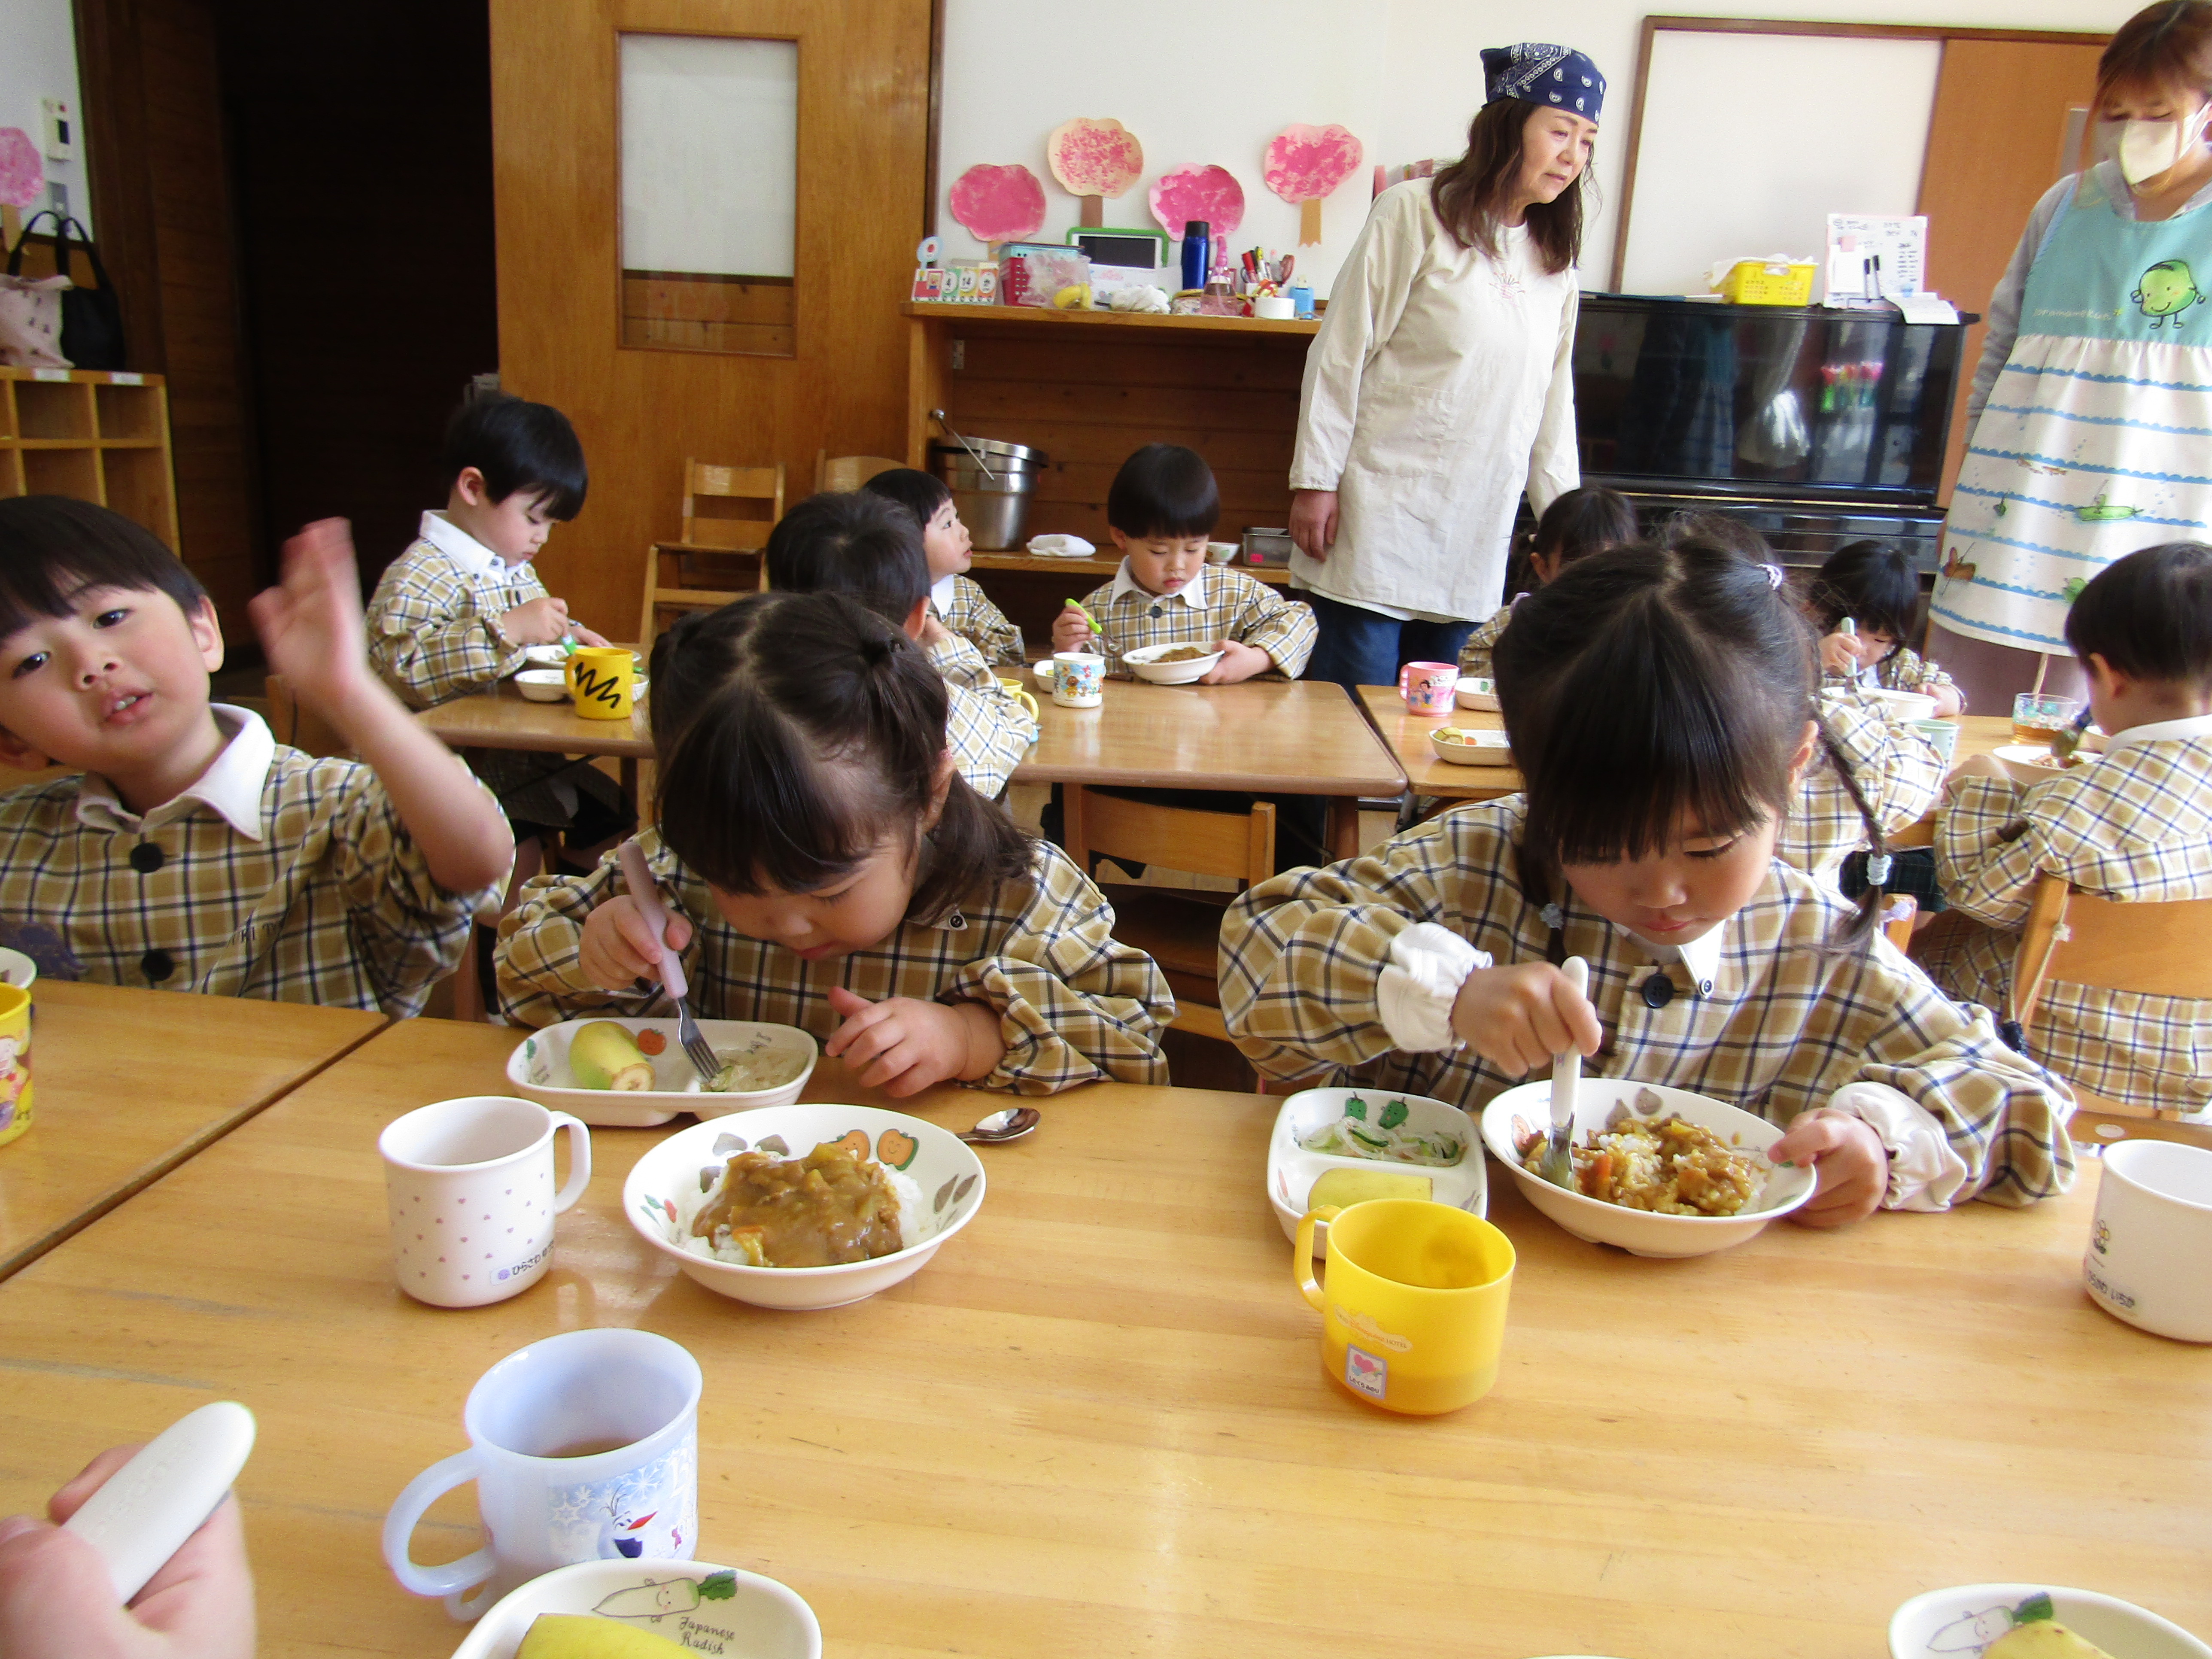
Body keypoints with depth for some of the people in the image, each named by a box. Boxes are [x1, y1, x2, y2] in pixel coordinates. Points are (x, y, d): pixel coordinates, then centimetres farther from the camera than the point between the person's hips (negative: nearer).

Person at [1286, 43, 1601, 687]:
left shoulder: (1555, 259, 15)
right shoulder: (1416, 214, -3)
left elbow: (1553, 399, 18)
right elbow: (1341, 355, -4)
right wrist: (1314, 481, -8)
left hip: (1476, 541, 6)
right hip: (1380, 518, -5)